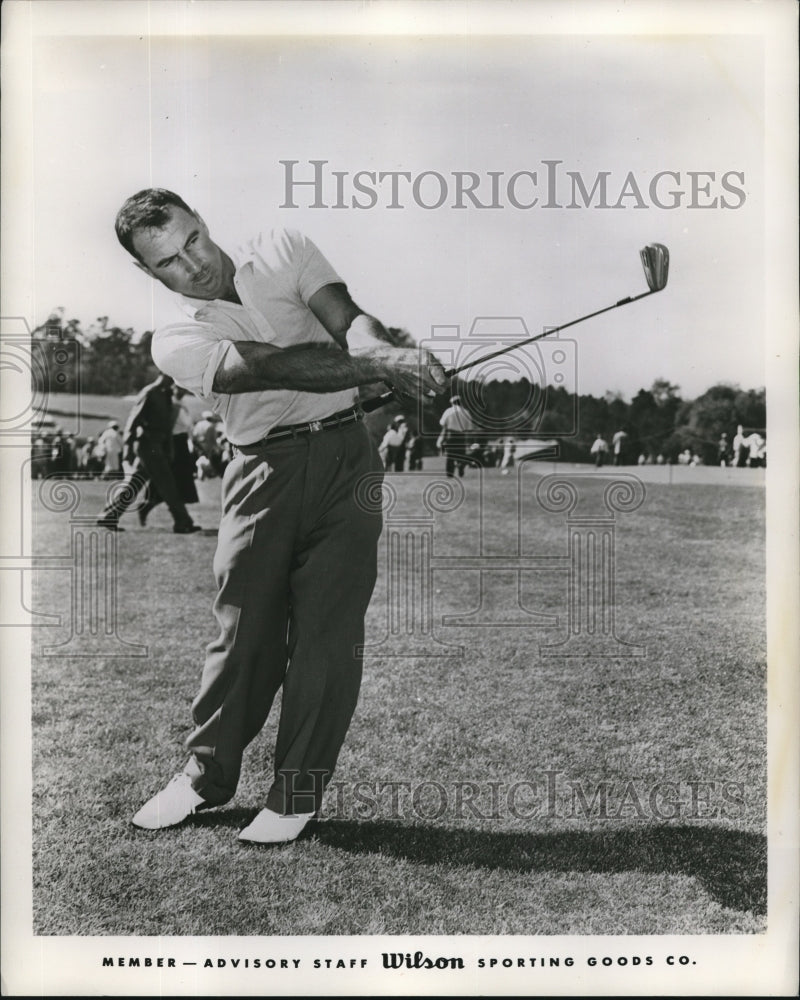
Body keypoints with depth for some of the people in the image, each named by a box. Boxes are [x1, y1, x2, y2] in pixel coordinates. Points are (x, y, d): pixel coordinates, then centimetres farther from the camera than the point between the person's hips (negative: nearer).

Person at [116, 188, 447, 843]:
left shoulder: (283, 250, 13)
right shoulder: (176, 342, 3)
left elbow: (348, 318, -4)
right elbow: (279, 366, -14)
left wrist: (379, 348, -29)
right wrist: (383, 366, -28)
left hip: (345, 453, 1)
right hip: (263, 469, 0)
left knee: (327, 629, -3)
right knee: (244, 627, 0)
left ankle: (297, 794, 9)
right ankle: (206, 776, 21)